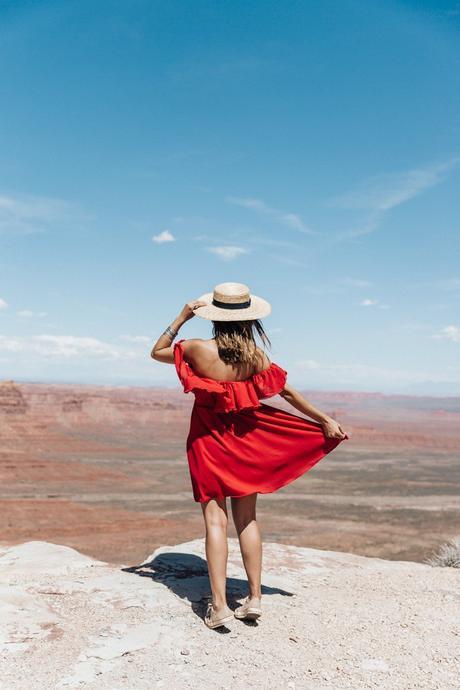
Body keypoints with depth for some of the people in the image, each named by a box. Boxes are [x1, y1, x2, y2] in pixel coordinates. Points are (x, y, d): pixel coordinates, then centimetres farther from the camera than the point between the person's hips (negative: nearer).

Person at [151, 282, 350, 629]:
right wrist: (326, 420, 7)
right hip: (246, 439, 2)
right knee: (247, 518, 12)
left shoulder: (197, 349, -14)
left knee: (215, 519, 2)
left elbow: (157, 352, 4)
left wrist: (181, 317, 2)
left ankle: (219, 605, 1)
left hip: (208, 440, -2)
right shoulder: (256, 355, -9)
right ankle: (255, 597, 18)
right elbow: (289, 393, -2)